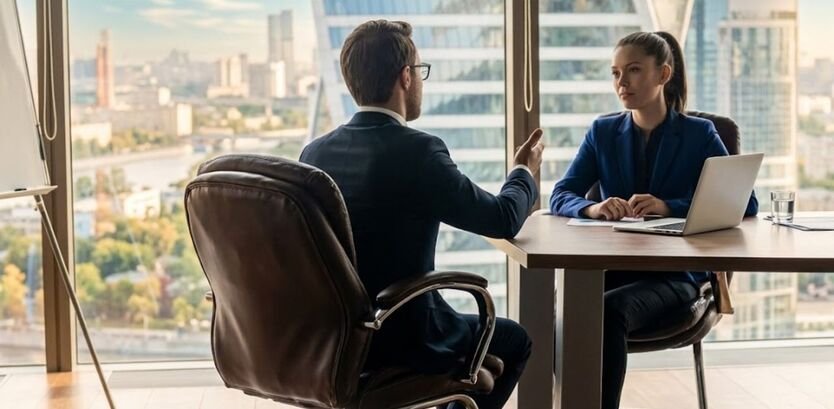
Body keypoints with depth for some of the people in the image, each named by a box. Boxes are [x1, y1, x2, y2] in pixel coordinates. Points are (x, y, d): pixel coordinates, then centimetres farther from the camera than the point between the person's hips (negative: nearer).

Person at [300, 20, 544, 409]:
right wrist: (524, 172, 14)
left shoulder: (315, 152, 0)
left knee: (472, 326, 32)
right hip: (397, 336, -6)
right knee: (511, 340, 20)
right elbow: (503, 220, -8)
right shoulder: (418, 150, -18)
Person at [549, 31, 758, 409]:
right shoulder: (602, 132, 12)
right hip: (612, 267, 3)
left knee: (609, 310, -35)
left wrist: (669, 207, -20)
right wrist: (593, 208, -21)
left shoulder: (699, 134, 3)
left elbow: (746, 204, -5)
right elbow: (560, 197, 5)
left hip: (675, 273, -2)